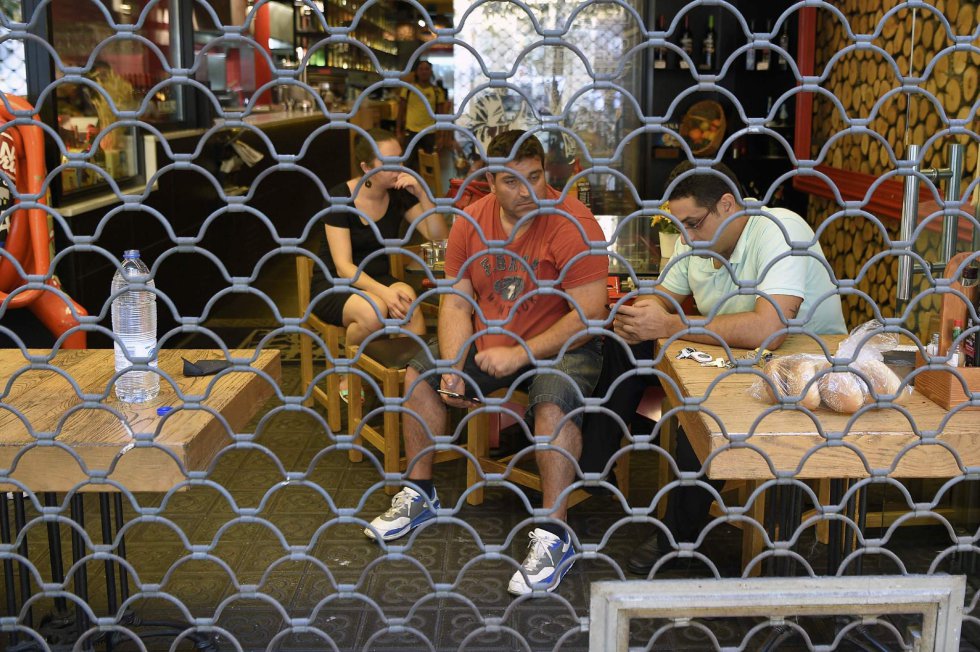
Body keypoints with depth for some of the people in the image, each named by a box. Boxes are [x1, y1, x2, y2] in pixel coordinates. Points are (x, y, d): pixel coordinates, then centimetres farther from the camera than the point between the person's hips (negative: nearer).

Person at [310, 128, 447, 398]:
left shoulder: (400, 194, -2)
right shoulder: (340, 197, -16)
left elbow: (438, 236, -5)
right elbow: (343, 267, -22)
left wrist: (422, 193, -18)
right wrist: (384, 292, -38)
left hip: (377, 280, 4)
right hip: (333, 286, -3)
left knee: (409, 306, -33)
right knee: (373, 311, -37)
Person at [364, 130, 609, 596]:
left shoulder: (572, 223, -20)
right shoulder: (471, 221, -3)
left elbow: (589, 313, -22)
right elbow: (456, 301, 0)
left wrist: (520, 353, -24)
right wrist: (453, 367, -15)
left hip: (561, 345, -6)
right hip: (486, 341, 6)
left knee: (554, 403, -33)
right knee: (419, 374, -2)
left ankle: (554, 536, -22)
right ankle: (419, 495, 14)